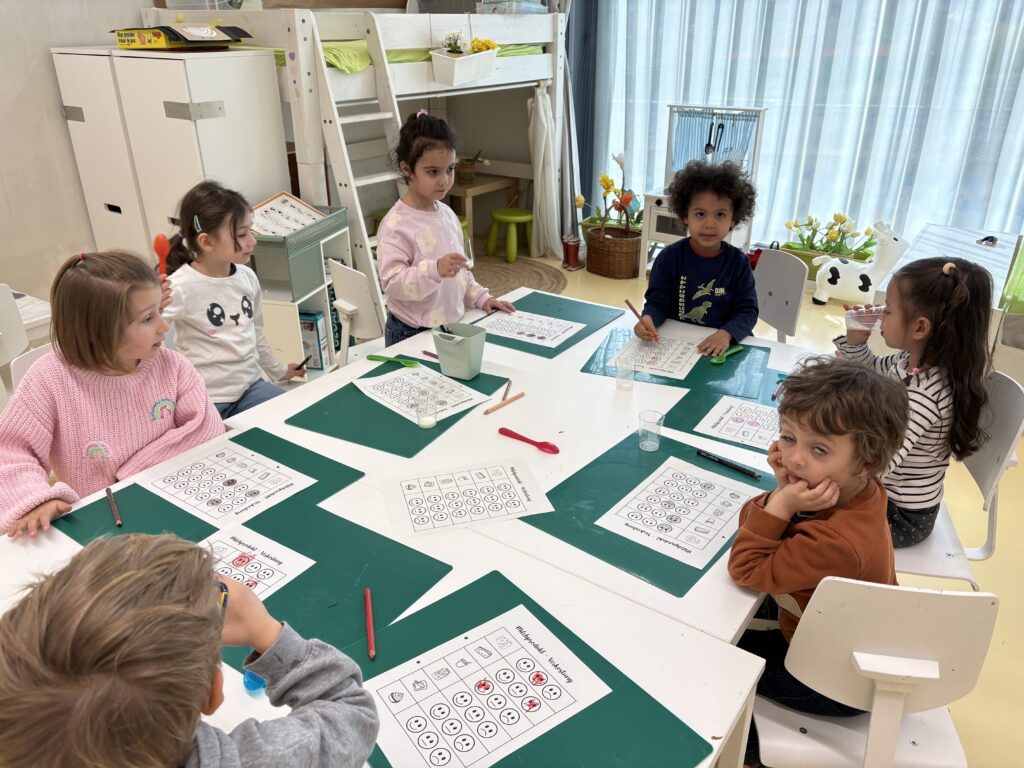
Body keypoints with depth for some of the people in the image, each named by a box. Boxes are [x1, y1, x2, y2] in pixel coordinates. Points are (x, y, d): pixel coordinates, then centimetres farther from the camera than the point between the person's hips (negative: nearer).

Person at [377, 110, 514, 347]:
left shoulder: (447, 214, 7)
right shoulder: (396, 225, -17)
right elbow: (392, 282, -23)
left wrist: (480, 297, 9)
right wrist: (435, 270, -35)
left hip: (452, 325, 7)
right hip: (412, 335, -6)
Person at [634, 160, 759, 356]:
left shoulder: (738, 262, 0)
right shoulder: (669, 257, -2)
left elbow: (747, 311, -4)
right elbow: (657, 302, -1)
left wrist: (726, 334, -24)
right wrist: (648, 318, -25)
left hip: (721, 346, 1)